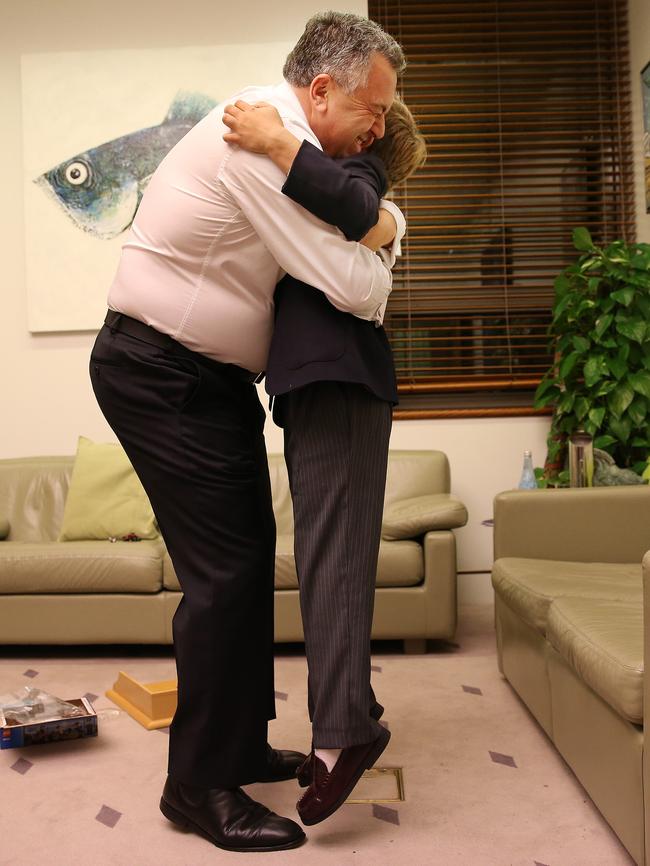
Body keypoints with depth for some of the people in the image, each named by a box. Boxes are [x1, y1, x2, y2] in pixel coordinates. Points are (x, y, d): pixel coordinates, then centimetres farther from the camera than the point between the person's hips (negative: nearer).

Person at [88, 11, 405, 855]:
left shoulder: (275, 132, 11)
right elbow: (351, 286, -24)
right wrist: (382, 260, -2)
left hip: (209, 374, 10)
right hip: (161, 373, -10)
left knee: (249, 555, 12)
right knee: (225, 570, -10)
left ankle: (241, 745, 26)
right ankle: (200, 785, 5)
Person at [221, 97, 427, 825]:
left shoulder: (359, 163, 3)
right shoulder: (328, 174, 29)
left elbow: (354, 207, -21)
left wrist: (277, 144, -21)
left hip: (340, 381, -9)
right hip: (313, 382, 9)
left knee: (330, 551, -13)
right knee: (325, 553, 9)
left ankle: (343, 729, -11)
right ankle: (349, 712, 16)